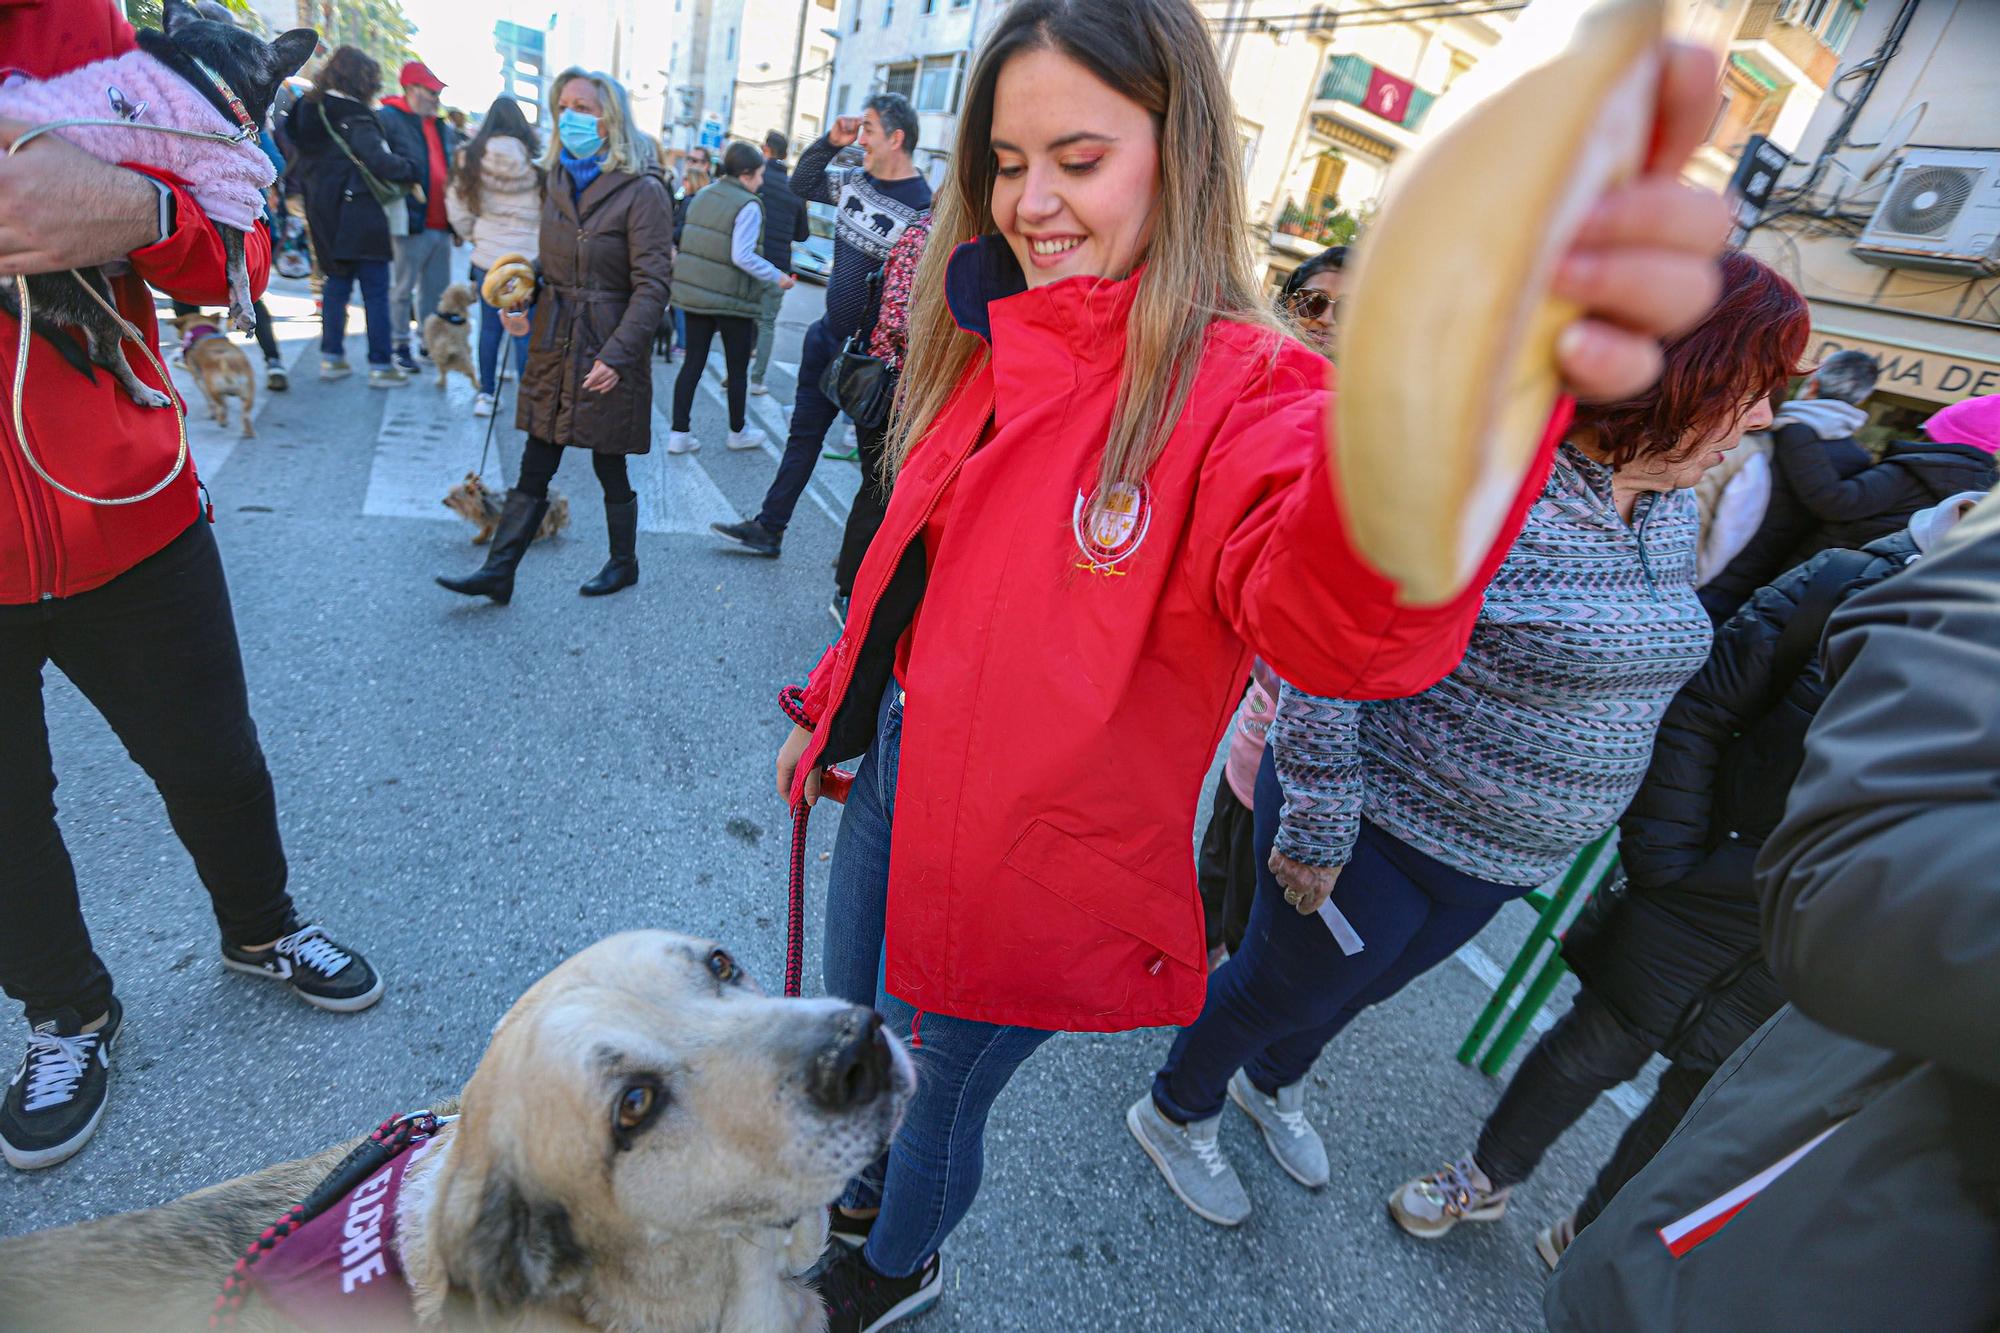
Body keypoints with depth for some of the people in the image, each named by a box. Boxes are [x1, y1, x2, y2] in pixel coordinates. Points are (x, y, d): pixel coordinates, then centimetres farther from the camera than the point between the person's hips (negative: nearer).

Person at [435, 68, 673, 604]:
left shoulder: (643, 193, -8)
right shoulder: (555, 182, 12)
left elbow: (652, 284, -13)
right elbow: (544, 259, 19)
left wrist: (616, 354, -20)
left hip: (610, 352, -6)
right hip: (553, 346, 6)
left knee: (610, 468, 6)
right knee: (534, 468, 6)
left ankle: (624, 564, 27)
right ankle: (497, 573, 11)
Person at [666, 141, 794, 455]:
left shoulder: (703, 195, 9)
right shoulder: (748, 205, -13)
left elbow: (689, 242, 14)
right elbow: (742, 256, -21)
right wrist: (777, 277, -13)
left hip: (693, 292, 7)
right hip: (731, 299, -6)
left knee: (693, 363, 8)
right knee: (738, 368, 9)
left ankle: (679, 434, 7)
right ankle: (737, 433, 22)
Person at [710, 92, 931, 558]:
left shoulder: (920, 210, -17)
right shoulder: (855, 180, 5)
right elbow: (802, 184, 21)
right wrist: (830, 140, 6)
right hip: (828, 336, 8)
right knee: (803, 433, 15)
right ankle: (768, 528, 28)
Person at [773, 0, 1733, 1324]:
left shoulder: (1237, 387, -21)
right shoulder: (998, 352, 1)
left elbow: (1331, 616, -43)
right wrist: (832, 709, 19)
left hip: (1028, 871, -6)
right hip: (898, 773, 7)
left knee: (936, 1094, 21)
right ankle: (854, 1203, 67)